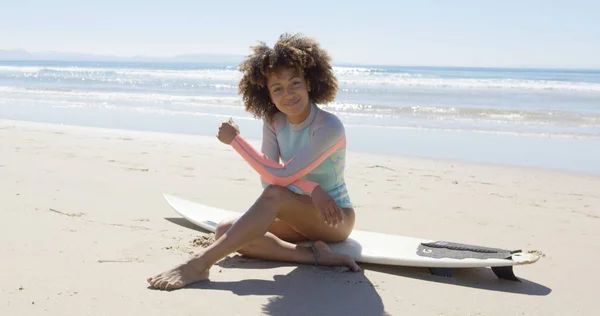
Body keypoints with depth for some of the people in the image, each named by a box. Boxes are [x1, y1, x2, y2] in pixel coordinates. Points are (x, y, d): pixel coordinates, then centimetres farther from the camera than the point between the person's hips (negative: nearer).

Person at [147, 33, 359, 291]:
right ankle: (315, 255, -25)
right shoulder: (273, 122, -3)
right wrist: (313, 189, -28)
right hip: (299, 215, 7)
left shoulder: (329, 127, -22)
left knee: (274, 195, -36)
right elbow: (267, 178, -11)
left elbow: (280, 176, -27)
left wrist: (235, 140, -20)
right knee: (225, 230, -17)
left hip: (336, 218, -6)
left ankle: (200, 264, -39)